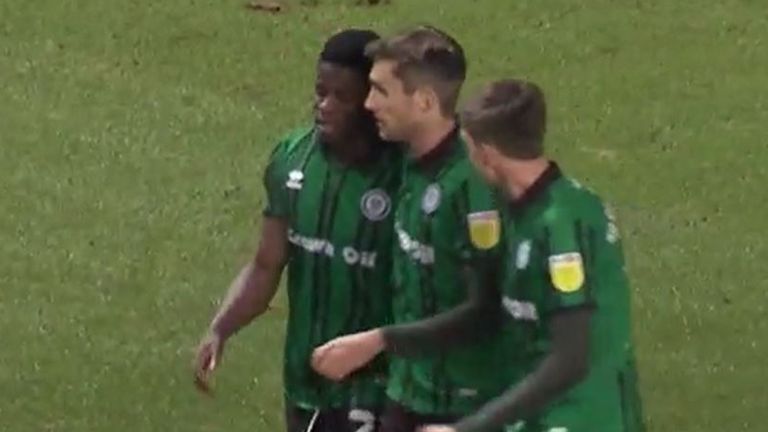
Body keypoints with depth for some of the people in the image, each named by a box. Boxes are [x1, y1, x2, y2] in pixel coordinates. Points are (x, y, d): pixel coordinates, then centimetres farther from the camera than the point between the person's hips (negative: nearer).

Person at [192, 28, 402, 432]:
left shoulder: (403, 177, -18)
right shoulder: (293, 159, 0)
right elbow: (266, 267, 6)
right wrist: (219, 329, -9)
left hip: (371, 390, -6)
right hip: (305, 381, 6)